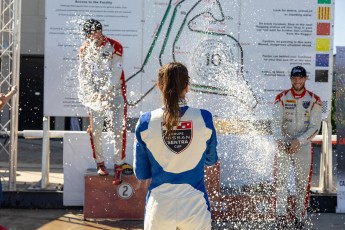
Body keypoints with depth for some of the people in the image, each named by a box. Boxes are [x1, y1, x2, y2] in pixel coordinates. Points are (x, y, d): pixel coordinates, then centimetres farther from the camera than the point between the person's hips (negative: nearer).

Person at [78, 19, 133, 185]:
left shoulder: (115, 47, -12)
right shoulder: (85, 49, 1)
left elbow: (115, 74, -16)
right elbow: (83, 74, 0)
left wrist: (104, 93, -21)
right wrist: (91, 93, -14)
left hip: (115, 91, -3)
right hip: (95, 92, 3)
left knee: (118, 129, -7)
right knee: (95, 129, 1)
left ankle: (119, 166, -1)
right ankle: (100, 163, 17)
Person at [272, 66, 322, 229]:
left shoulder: (314, 100, -2)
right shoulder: (282, 98, 0)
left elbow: (315, 127, -7)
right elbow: (276, 122, -5)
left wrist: (298, 141, -20)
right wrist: (280, 140, -22)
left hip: (303, 145, 0)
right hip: (284, 144, 0)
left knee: (303, 182, 3)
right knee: (281, 177, -12)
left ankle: (299, 216, 15)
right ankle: (281, 215, -13)